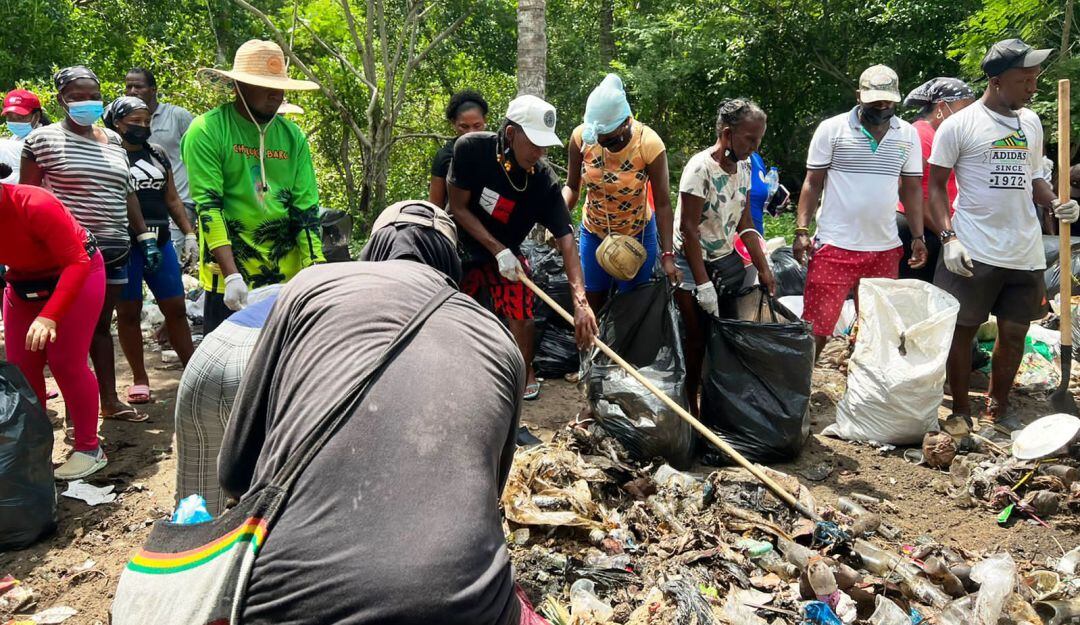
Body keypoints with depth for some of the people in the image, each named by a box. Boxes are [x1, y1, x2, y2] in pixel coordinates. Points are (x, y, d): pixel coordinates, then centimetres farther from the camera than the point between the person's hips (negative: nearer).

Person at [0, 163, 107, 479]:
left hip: (76, 274, -6)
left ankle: (89, 448, 1)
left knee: (66, 362, -10)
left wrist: (49, 316, -42)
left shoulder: (35, 205, -33)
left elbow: (77, 263, -33)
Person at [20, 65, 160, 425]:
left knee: (102, 325, 15)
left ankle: (110, 401, 24)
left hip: (114, 249, 5)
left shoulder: (113, 140, 13)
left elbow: (128, 193, 17)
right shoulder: (43, 139, -3)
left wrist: (145, 237, 12)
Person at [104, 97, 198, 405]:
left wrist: (189, 233, 10)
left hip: (160, 242, 4)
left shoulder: (158, 154, 14)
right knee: (128, 312, 4)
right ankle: (139, 379, 13)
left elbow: (172, 199, 18)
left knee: (176, 308, 5)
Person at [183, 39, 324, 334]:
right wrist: (232, 275, -23)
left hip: (287, 274, 4)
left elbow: (306, 209, 1)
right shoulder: (206, 131, -7)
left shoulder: (293, 136, 5)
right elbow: (207, 206, -13)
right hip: (229, 276, -4)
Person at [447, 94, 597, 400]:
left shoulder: (545, 180, -24)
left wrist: (580, 299, -38)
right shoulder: (471, 148, -26)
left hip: (507, 251, 0)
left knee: (521, 315, -11)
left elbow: (565, 237, -28)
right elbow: (459, 207, -18)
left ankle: (526, 372, 16)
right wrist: (497, 249, -26)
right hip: (461, 245, 0)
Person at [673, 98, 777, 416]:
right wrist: (703, 284, -22)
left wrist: (763, 268, 4)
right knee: (696, 343, -1)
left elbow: (745, 222, 8)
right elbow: (688, 229, -21)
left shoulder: (743, 166, 3)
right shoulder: (700, 168, -20)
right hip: (692, 263, -6)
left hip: (726, 261, 7)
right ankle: (689, 410, 14)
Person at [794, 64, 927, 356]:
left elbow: (912, 188, 13)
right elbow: (813, 183, 0)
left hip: (886, 250, 4)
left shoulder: (908, 134, 9)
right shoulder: (831, 129, -2)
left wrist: (918, 237, 7)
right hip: (834, 247, -4)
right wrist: (801, 231, -8)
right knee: (815, 330, -6)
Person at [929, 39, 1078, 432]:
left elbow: (1033, 176, 21)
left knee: (1014, 332, 10)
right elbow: (936, 185, -4)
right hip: (974, 252, -5)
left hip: (1025, 252, 6)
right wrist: (949, 238, -14)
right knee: (963, 330, 3)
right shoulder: (959, 126, -5)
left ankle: (997, 410, 27)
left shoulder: (1031, 122, 12)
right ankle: (961, 412, 19)